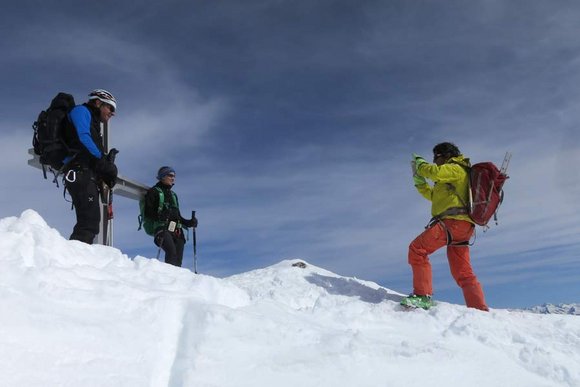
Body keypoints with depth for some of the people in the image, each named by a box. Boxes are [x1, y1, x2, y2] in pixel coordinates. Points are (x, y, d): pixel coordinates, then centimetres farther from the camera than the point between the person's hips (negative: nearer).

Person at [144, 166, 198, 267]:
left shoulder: (173, 194, 29)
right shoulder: (154, 191, 10)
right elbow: (148, 213, 1)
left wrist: (189, 223, 12)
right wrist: (160, 216, -18)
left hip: (177, 230, 6)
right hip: (162, 229, -6)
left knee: (178, 258, -7)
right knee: (172, 252, -28)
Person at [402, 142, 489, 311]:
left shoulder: (455, 168, 2)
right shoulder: (451, 179, 32)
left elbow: (434, 172, -17)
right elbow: (433, 195, 35)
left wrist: (420, 162, 2)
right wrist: (418, 177, 26)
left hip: (453, 221, -10)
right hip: (462, 227, 10)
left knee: (417, 249, -15)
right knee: (463, 273, 9)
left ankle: (422, 295, -20)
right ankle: (480, 310, 7)